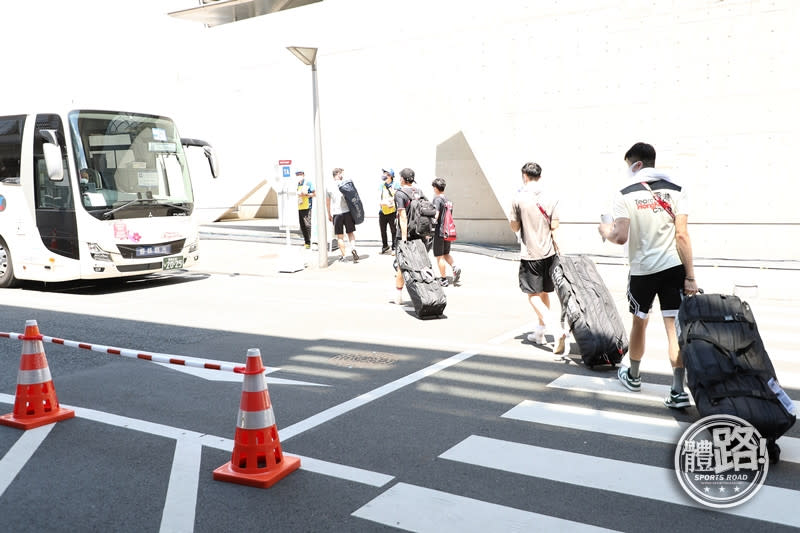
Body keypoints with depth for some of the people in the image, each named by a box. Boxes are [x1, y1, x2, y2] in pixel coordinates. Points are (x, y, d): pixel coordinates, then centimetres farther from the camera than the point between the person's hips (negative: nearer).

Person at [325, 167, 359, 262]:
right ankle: (353, 248, -11)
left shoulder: (328, 186, 4)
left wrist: (329, 214, 19)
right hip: (347, 212, 0)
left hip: (336, 213, 0)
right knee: (350, 232, 11)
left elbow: (327, 202, 10)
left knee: (340, 236, 7)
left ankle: (344, 255, 5)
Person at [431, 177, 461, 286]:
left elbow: (436, 215, -22)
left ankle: (444, 279, 6)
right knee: (446, 254, 20)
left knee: (439, 256, 2)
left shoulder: (437, 199, -12)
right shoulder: (447, 199, 10)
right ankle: (455, 268, -3)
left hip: (439, 231, -8)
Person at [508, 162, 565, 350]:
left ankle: (558, 331, -16)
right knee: (544, 294, 17)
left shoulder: (519, 198, -9)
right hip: (548, 252, 5)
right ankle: (539, 333, 27)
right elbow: (554, 226, -1)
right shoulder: (551, 198, 0)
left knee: (533, 296, -1)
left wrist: (511, 216, 16)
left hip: (529, 253, -4)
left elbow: (515, 227, -2)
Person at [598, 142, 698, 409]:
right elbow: (682, 235, -6)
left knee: (639, 322, 17)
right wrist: (690, 276, -4)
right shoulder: (675, 190, -1)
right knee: (674, 327, 1)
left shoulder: (625, 195, -7)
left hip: (642, 269, -1)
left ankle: (633, 376, 35)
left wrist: (605, 230, 8)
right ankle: (678, 391, -2)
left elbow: (620, 237, -15)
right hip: (673, 267, 1)